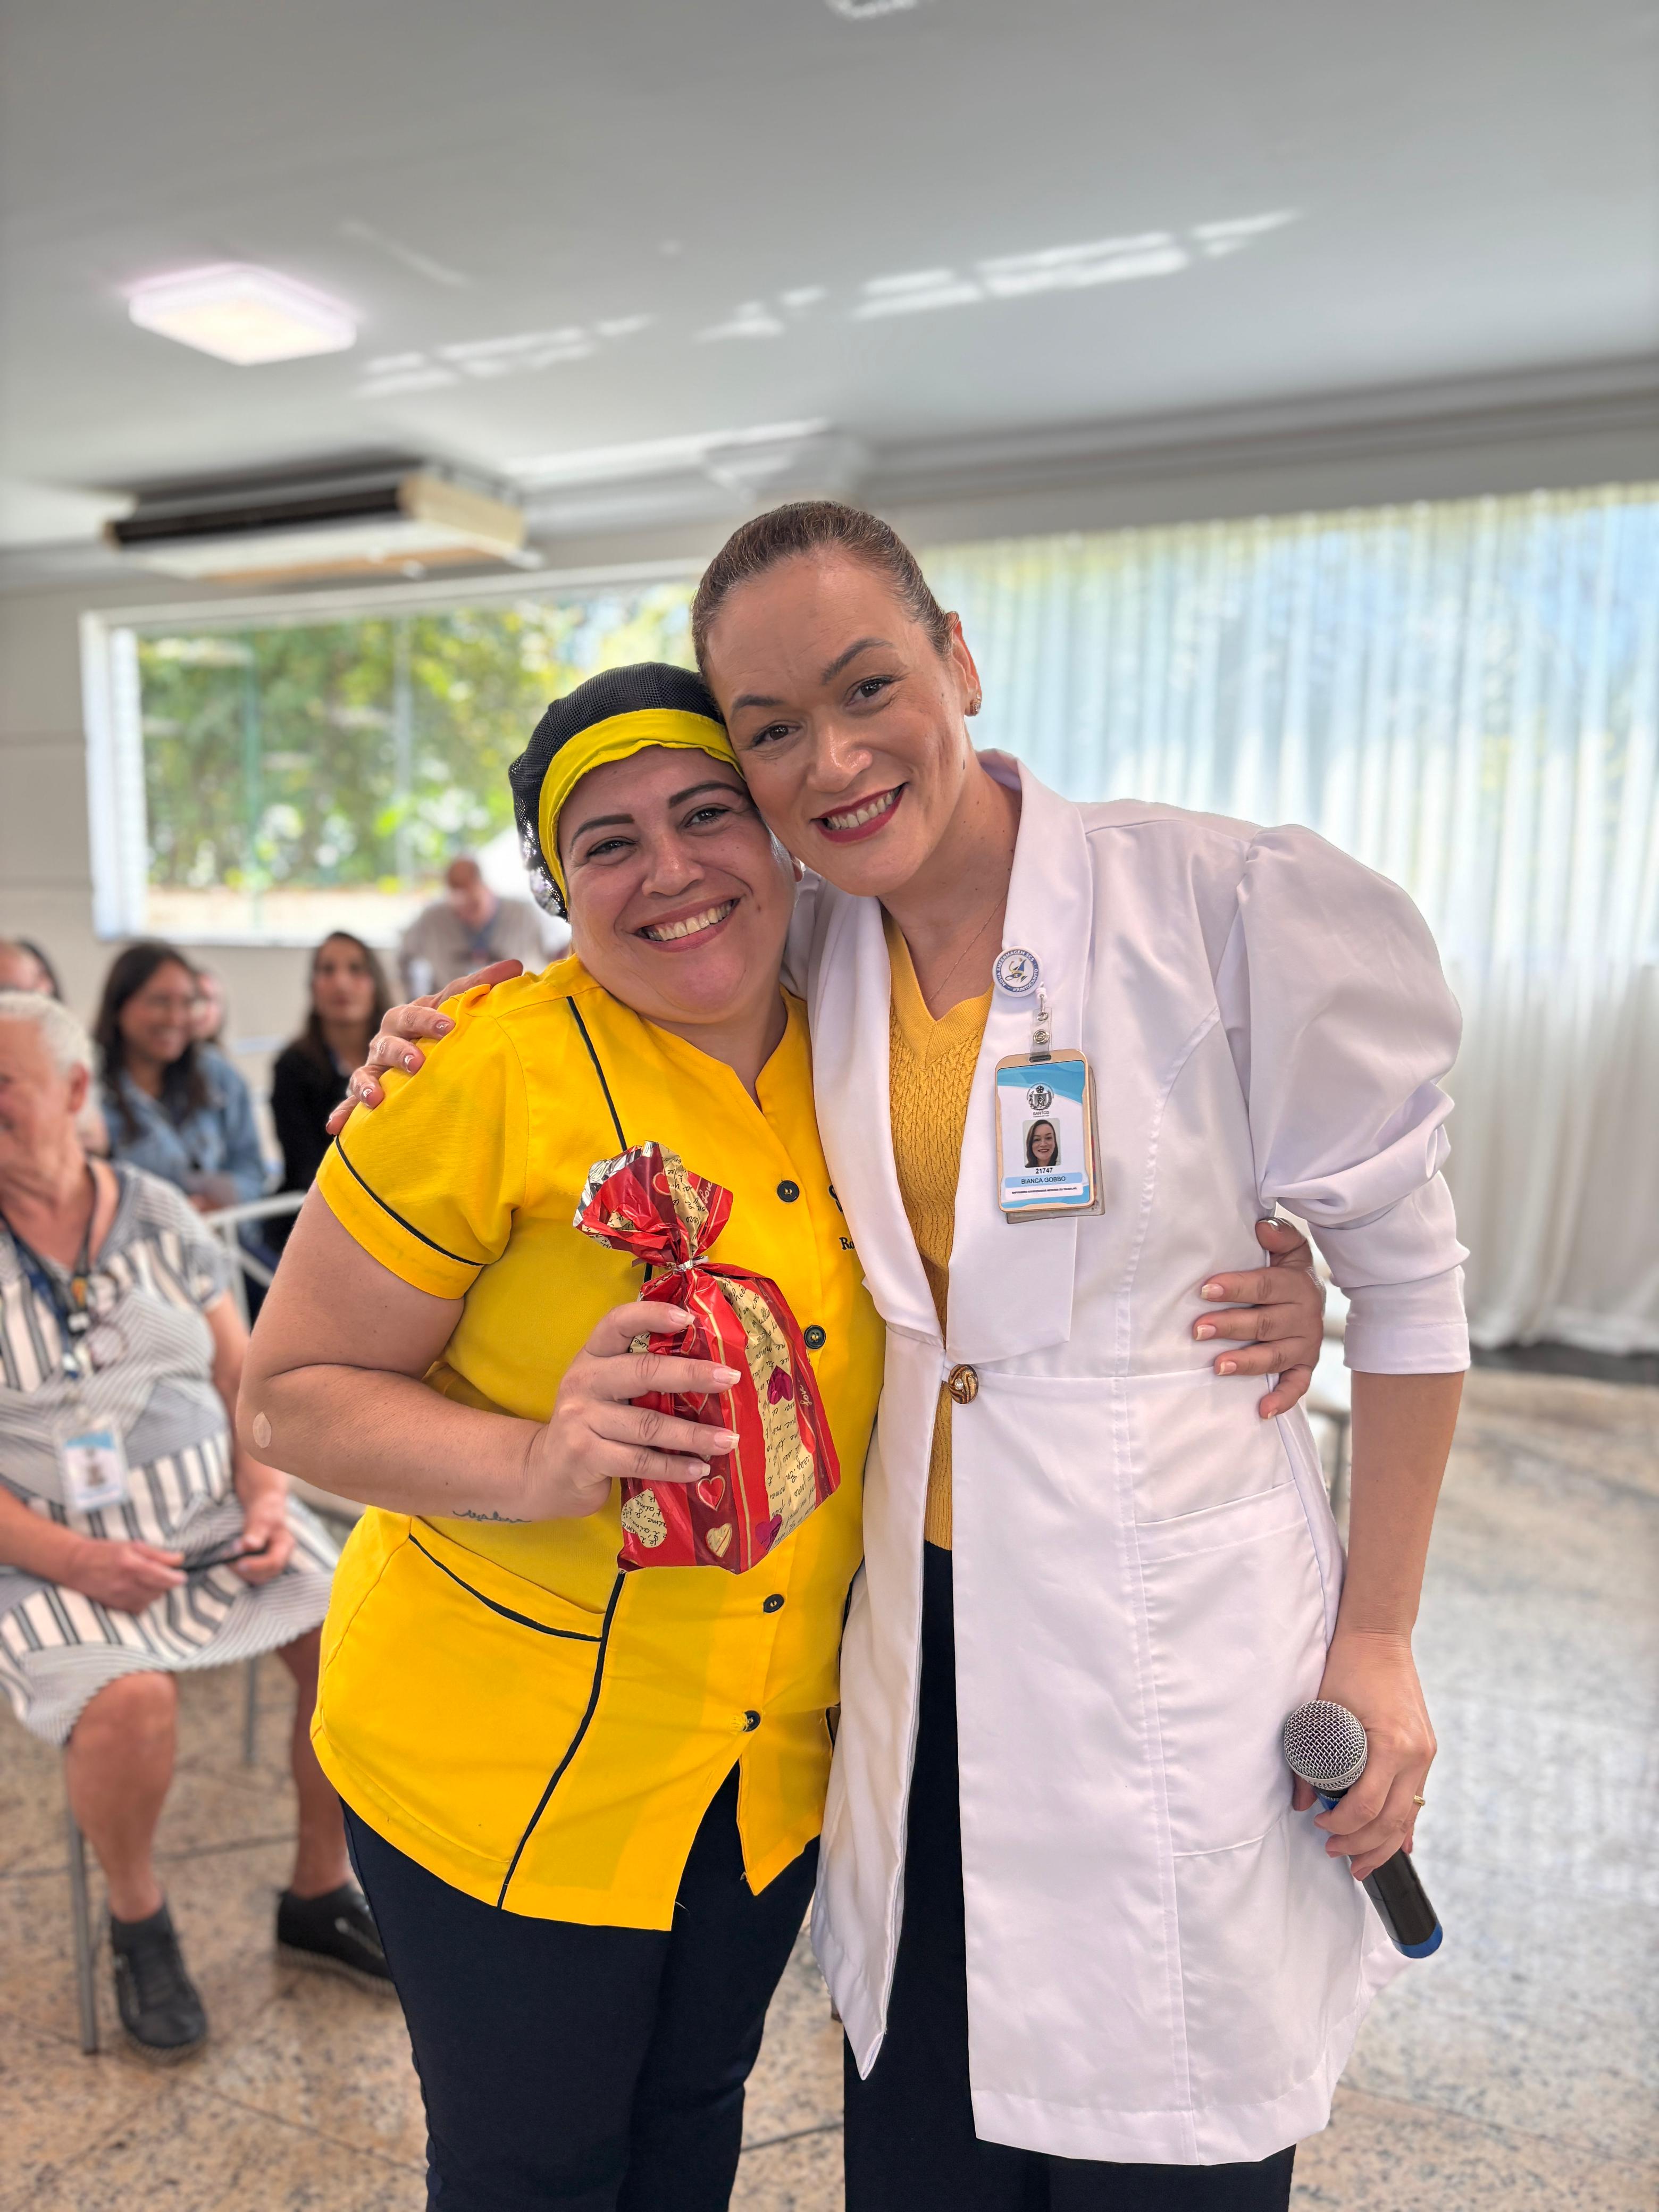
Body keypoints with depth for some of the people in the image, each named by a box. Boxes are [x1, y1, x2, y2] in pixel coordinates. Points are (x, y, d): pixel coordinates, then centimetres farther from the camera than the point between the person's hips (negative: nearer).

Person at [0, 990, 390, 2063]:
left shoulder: (157, 1213, 4)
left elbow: (246, 1383, 8)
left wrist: (266, 1498, -8)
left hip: (212, 1516, 3)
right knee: (127, 1698, -30)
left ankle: (321, 1894, 9)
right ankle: (138, 1921, 4)